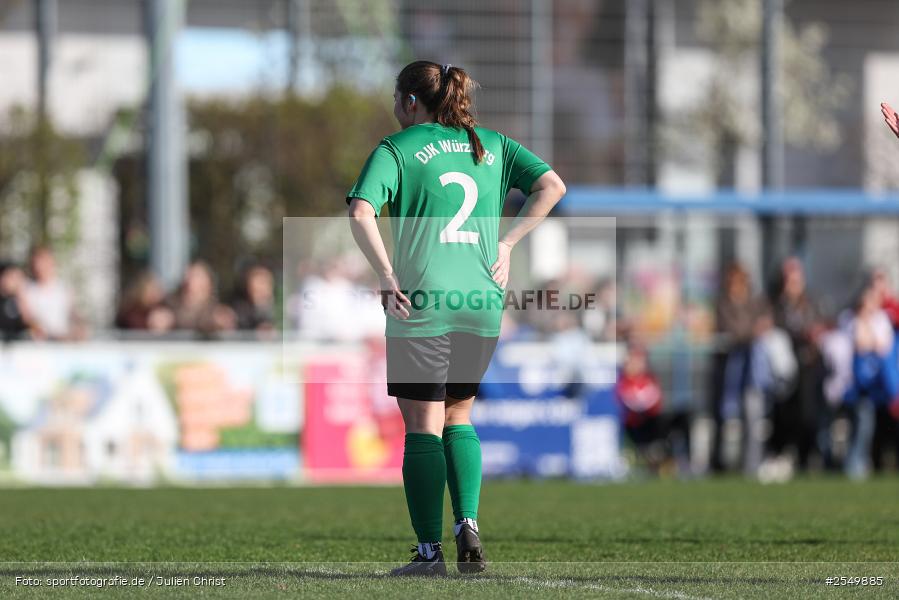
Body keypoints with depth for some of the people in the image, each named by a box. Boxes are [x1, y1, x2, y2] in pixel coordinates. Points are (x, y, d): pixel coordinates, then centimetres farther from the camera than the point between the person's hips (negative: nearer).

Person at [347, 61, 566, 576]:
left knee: (423, 426, 2)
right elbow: (552, 186, 7)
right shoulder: (492, 145, 14)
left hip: (421, 303, -4)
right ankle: (469, 526, 1)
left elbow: (361, 212, -13)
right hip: (482, 302, 4)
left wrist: (387, 276, -11)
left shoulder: (397, 149, 1)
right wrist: (506, 243, 7)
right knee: (458, 417, 18)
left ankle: (430, 550, -1)